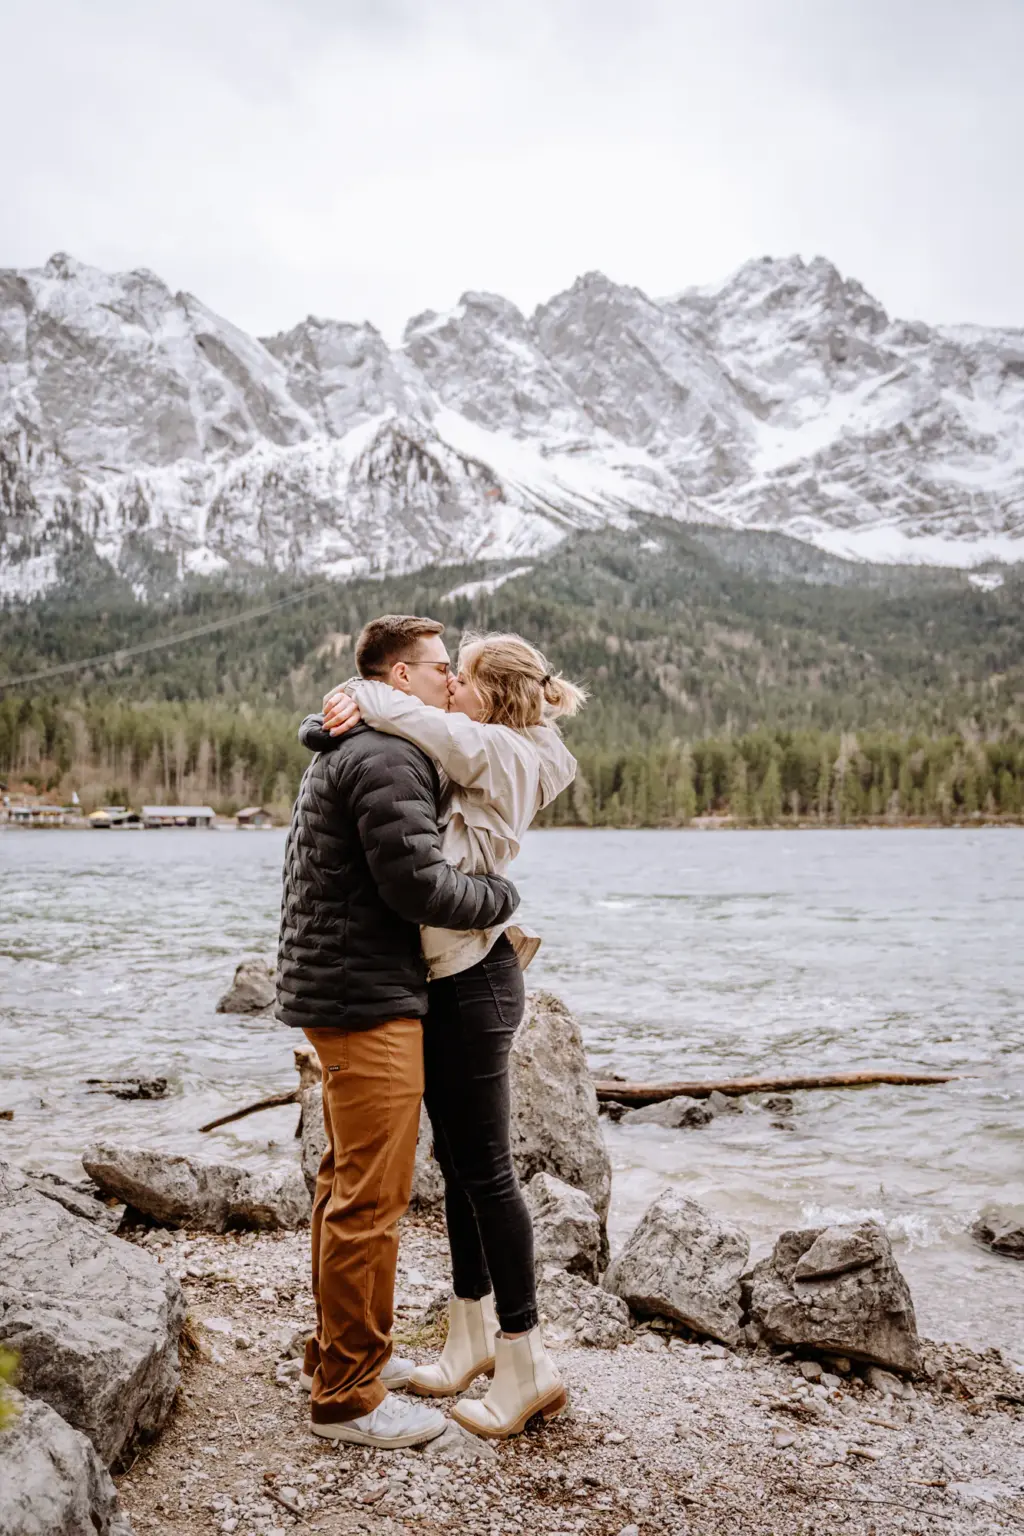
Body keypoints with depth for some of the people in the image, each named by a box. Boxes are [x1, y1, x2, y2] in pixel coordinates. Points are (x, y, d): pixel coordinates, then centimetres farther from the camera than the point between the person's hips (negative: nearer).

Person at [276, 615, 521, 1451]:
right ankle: (348, 1396, 8)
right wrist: (502, 896, -7)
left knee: (348, 1183, 19)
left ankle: (341, 1352, 33)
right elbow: (418, 884, -23)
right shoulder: (387, 758, -17)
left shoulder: (346, 751, 18)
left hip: (340, 993, 11)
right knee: (372, 1198, -3)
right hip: (369, 1001, -11)